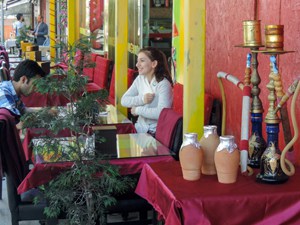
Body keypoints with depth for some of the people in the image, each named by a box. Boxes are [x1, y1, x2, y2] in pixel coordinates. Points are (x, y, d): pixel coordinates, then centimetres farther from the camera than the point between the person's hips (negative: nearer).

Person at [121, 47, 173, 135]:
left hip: (156, 133, -6)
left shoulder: (163, 84, -15)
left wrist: (137, 110, -16)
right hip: (140, 128, 6)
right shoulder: (140, 79, 6)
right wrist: (141, 99, -14)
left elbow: (161, 113, -27)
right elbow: (124, 100, 3)